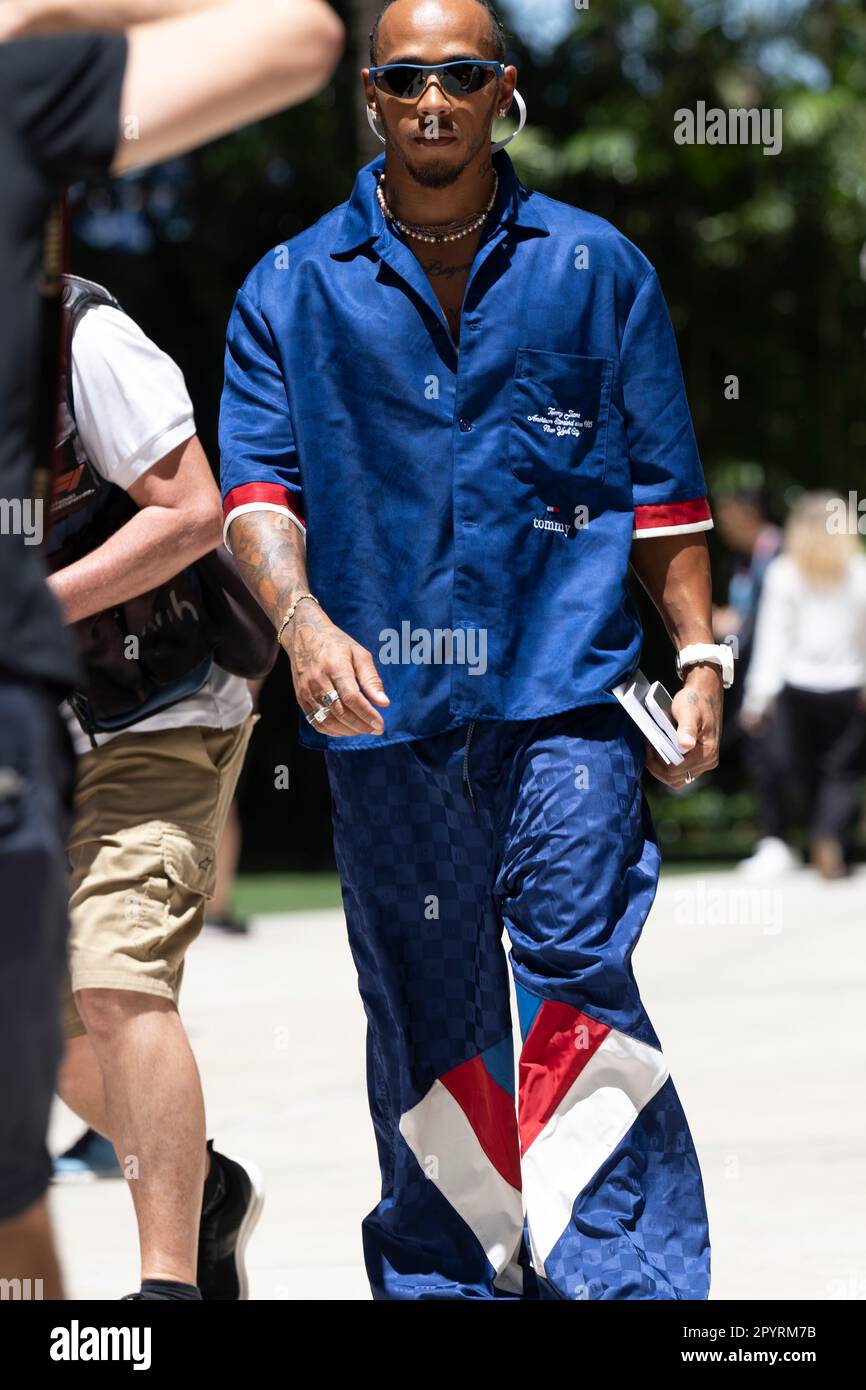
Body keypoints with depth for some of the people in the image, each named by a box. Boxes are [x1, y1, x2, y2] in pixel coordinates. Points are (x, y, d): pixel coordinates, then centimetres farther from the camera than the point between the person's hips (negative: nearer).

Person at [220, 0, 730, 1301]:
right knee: (422, 1018, 7)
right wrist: (301, 619, -18)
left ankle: (620, 1274, -11)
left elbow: (661, 481, 11)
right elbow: (258, 484, 0)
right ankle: (442, 1276, 18)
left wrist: (697, 655, 5)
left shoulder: (596, 269, 8)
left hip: (565, 685, -1)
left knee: (577, 974, -12)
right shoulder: (291, 289, 8)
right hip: (383, 703, 2)